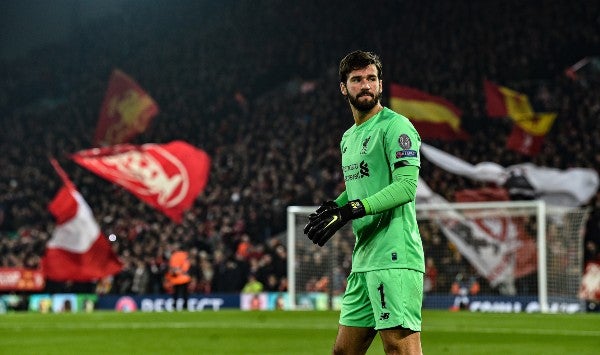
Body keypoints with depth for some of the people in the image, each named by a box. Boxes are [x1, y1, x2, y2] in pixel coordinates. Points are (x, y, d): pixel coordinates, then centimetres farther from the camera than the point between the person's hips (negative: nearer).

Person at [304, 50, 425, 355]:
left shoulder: (395, 126, -7)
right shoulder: (349, 138, 21)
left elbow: (406, 186, -18)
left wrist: (351, 210, -23)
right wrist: (333, 206, 11)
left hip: (394, 258, -9)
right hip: (363, 258, 9)